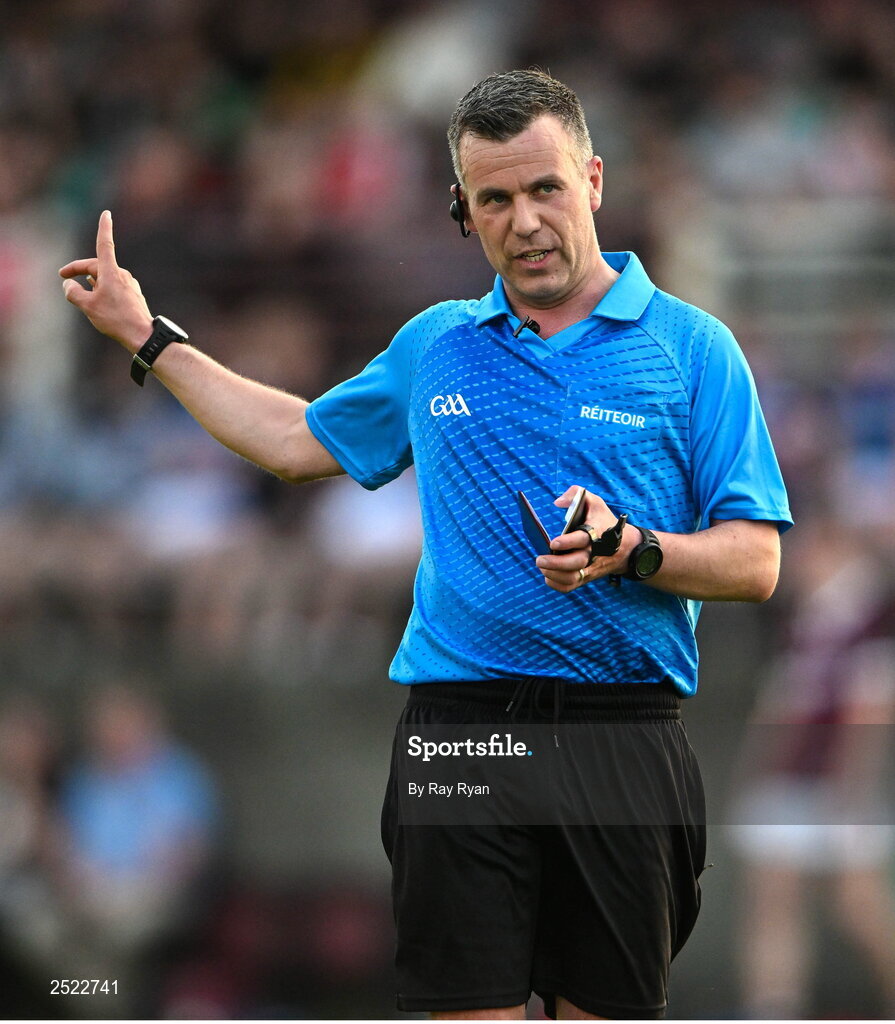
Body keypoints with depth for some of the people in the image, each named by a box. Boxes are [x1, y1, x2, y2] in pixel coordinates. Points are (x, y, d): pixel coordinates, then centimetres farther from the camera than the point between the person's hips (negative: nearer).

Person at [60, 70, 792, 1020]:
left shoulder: (691, 347, 2)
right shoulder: (433, 345, 15)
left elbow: (755, 563, -1)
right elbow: (298, 441, 31)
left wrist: (627, 549, -19)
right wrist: (149, 338, 33)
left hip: (623, 737, -2)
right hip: (458, 729, 2)